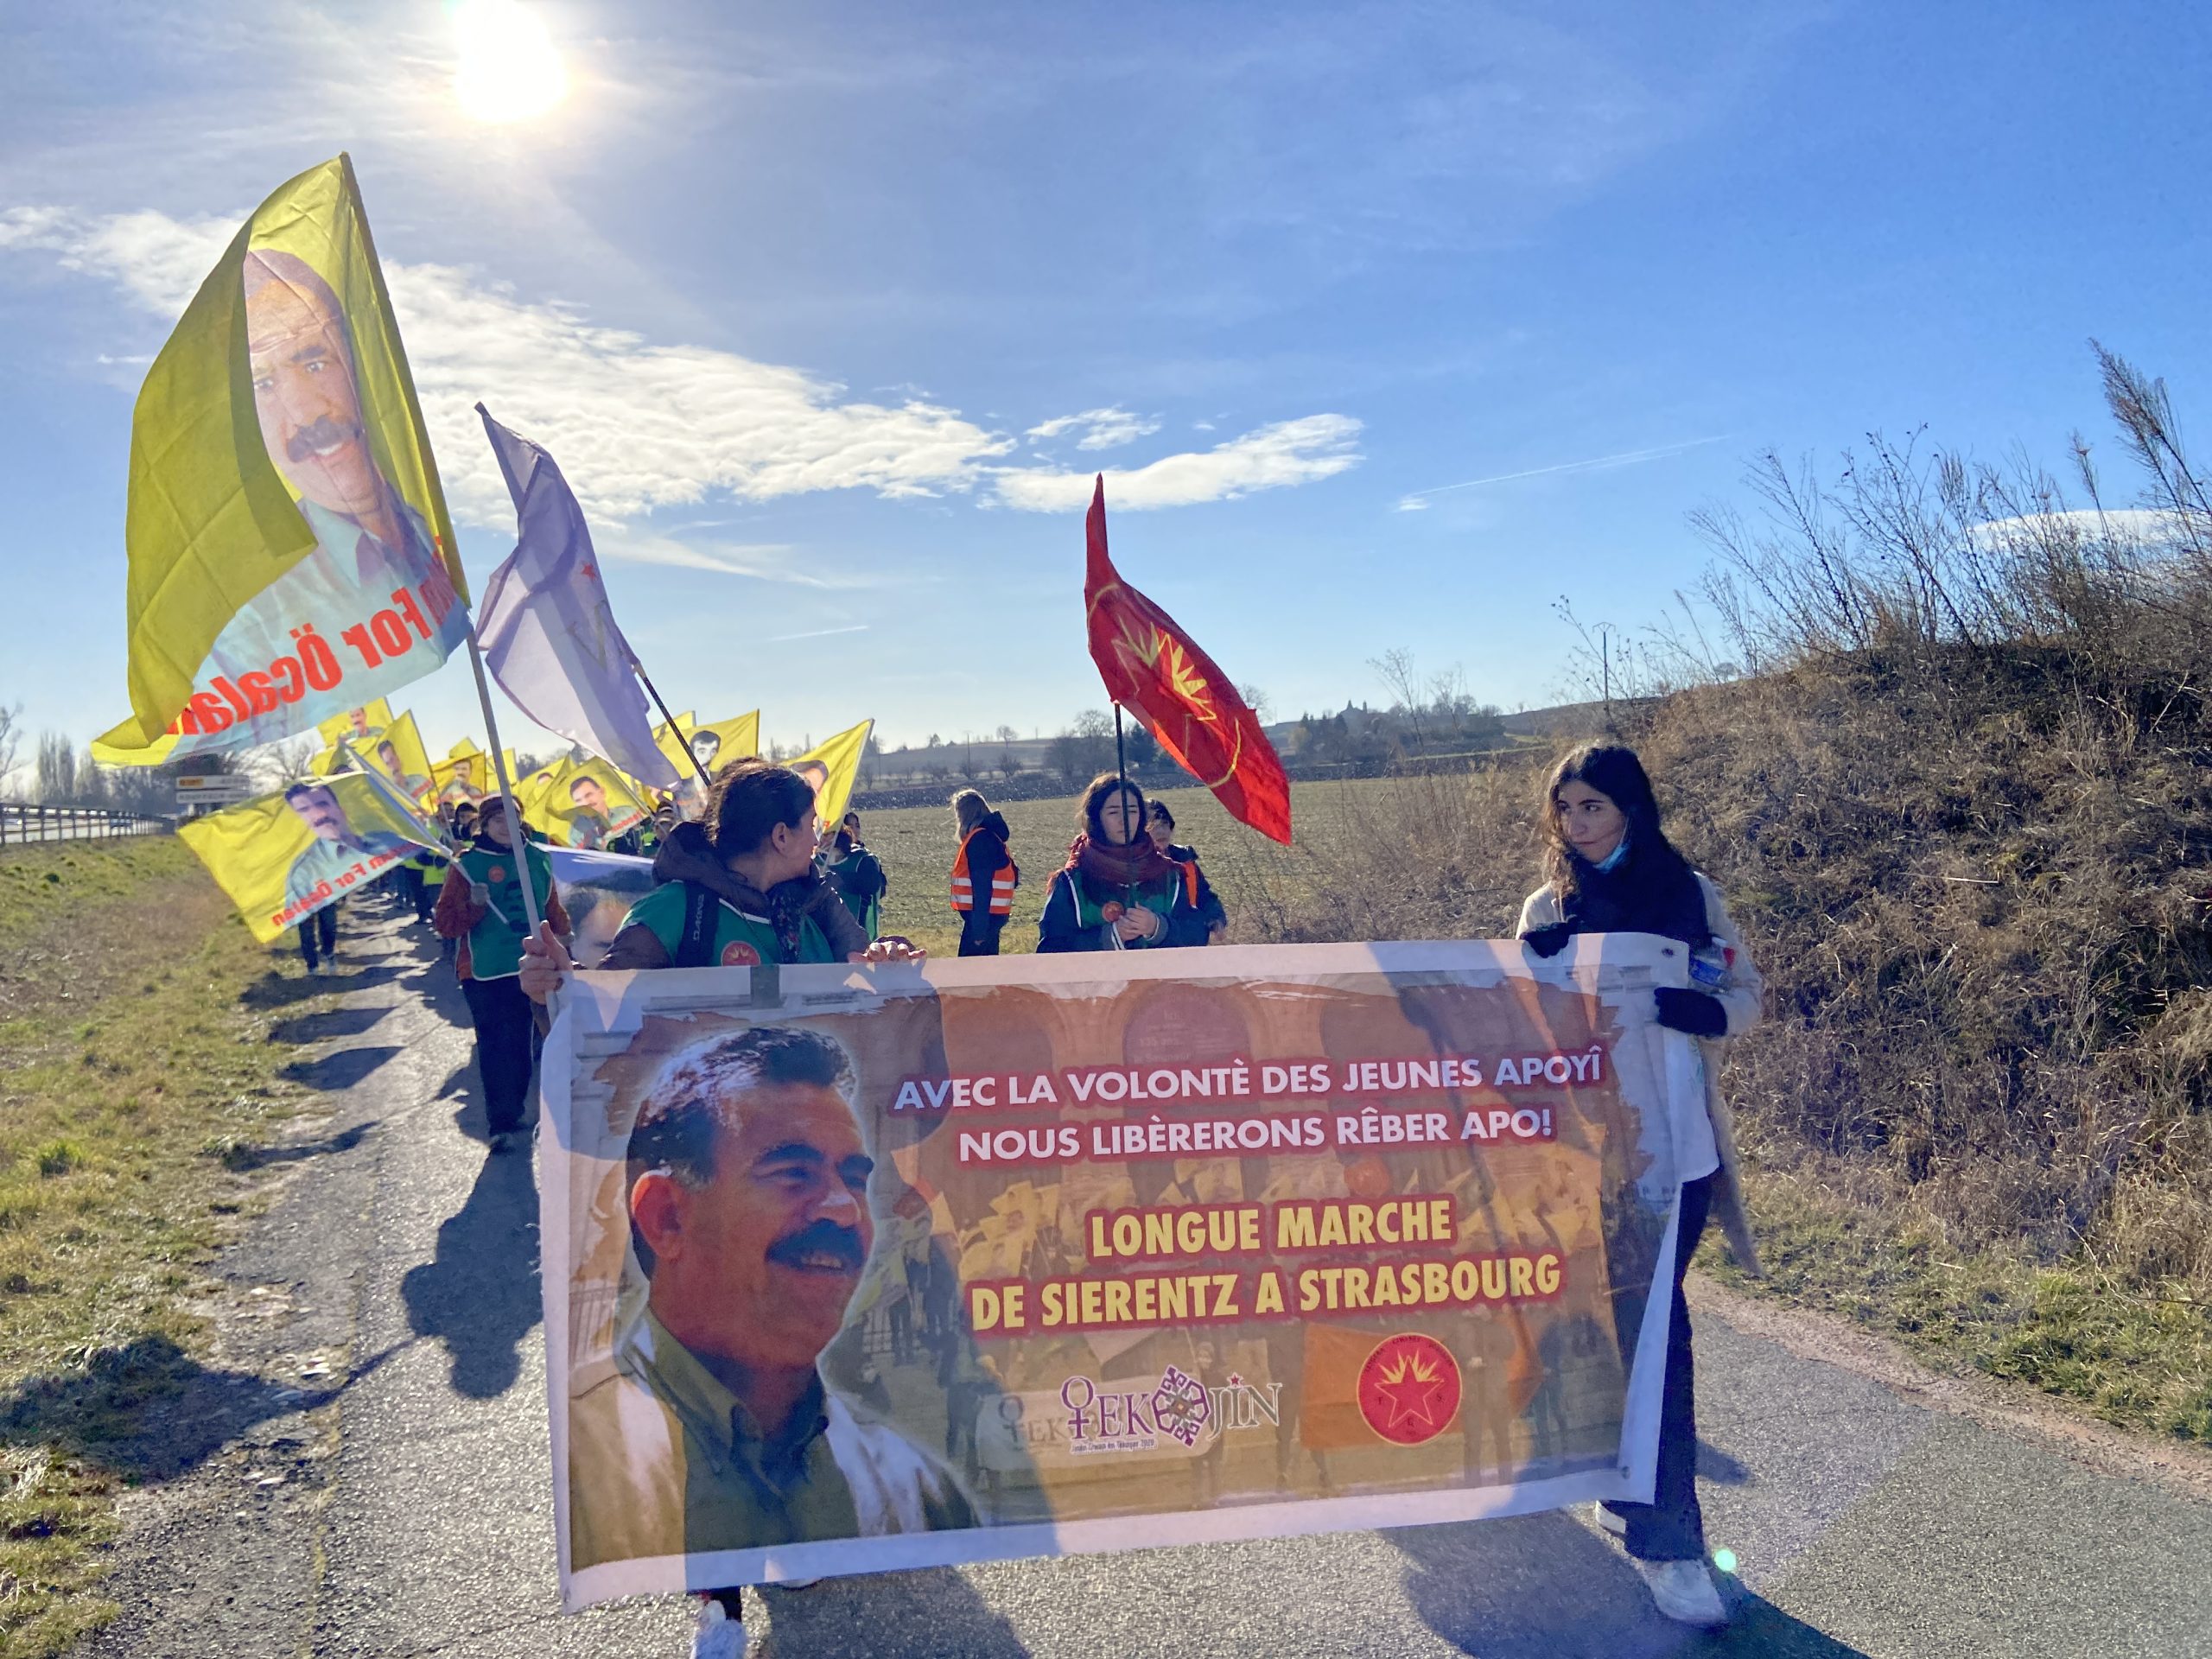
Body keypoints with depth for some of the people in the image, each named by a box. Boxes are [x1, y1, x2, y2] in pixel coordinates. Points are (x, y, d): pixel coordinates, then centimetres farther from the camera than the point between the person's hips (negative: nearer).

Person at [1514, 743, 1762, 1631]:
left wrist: (1709, 1009, -19)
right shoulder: (1548, 906, 3)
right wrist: (1535, 970, -17)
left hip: (1673, 1143, 1)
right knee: (1631, 1322, 0)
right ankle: (1664, 1534, 7)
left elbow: (1746, 993, 3)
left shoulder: (1692, 893, 3)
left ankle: (1637, 1501, 20)